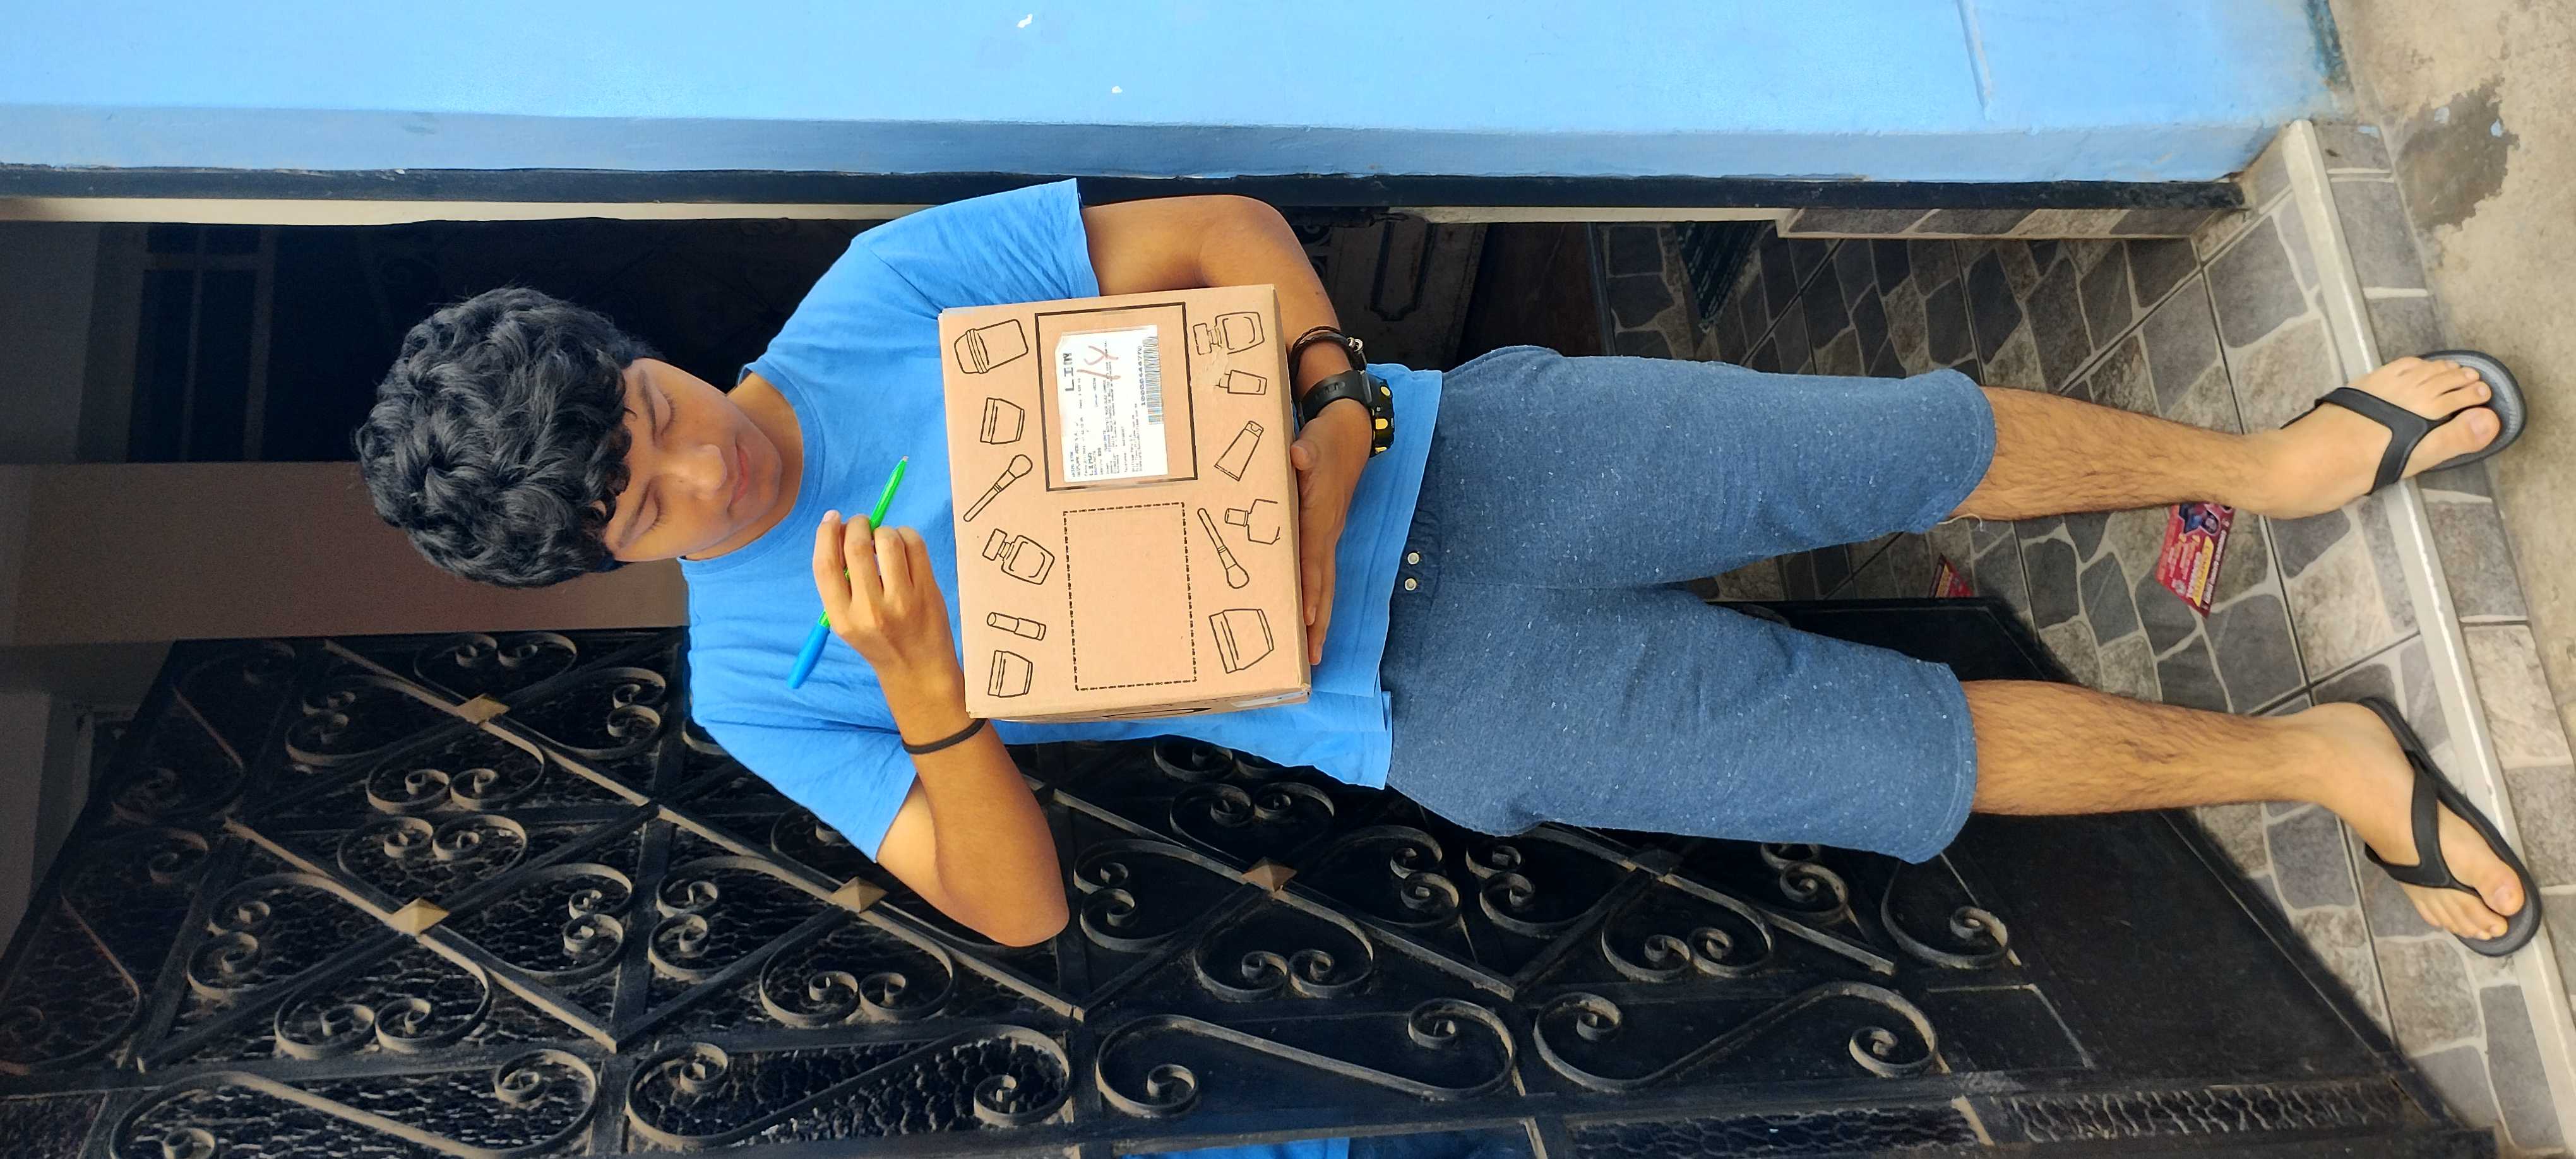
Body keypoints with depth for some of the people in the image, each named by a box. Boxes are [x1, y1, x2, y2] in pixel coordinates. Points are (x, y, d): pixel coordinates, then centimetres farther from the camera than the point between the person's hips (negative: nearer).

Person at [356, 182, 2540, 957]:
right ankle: (2309, 757, 20)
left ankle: (2263, 460, 28)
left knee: (1916, 442, 1)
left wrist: (1331, 437, -16)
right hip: (1439, 714, -1)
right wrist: (930, 704, -26)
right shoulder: (758, 688, -3)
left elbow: (1228, 231, -1)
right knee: (1922, 759, -1)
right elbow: (1017, 909, -8)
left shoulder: (880, 287, -3)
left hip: (1460, 454, 1)